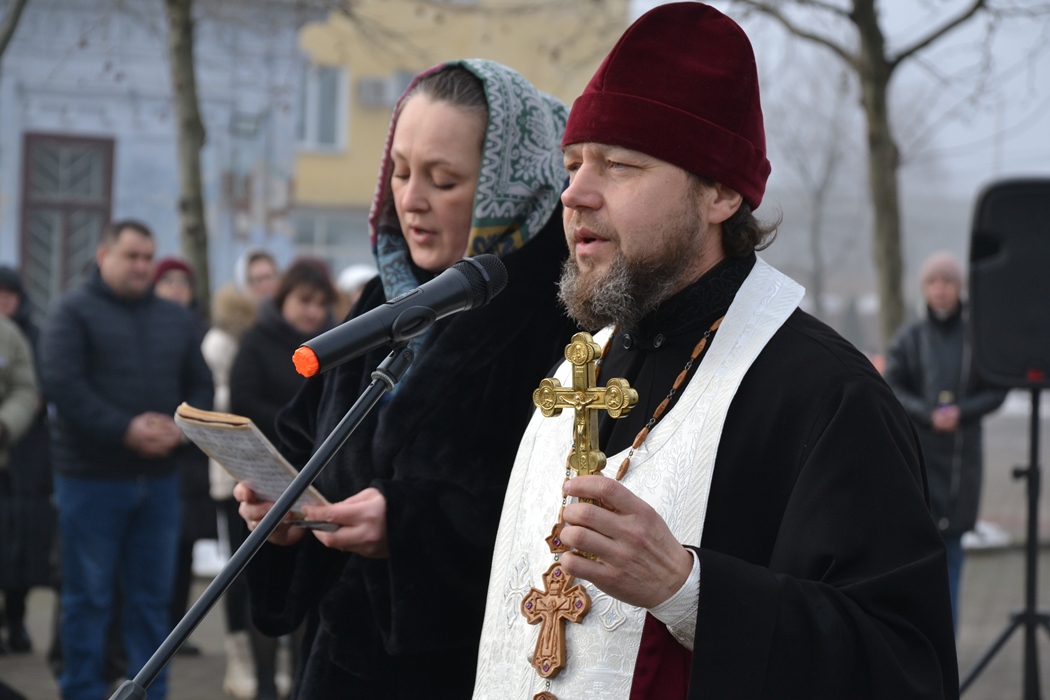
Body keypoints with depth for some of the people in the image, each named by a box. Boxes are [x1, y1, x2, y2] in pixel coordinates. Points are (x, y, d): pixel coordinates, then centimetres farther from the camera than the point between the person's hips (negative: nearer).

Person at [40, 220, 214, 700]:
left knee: (152, 596, 9)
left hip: (159, 477, 5)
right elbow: (61, 385, -14)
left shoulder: (176, 319, 14)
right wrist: (125, 429, -20)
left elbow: (200, 385, 14)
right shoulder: (74, 312, -3)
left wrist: (182, 426, -7)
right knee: (88, 597, 2)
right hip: (92, 478, -5)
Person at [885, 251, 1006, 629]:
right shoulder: (909, 338, 3)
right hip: (916, 446, 0)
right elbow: (893, 389, 0)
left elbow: (997, 391, 2)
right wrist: (928, 414, -15)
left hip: (962, 450, 0)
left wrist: (961, 412, -14)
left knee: (951, 537, 5)